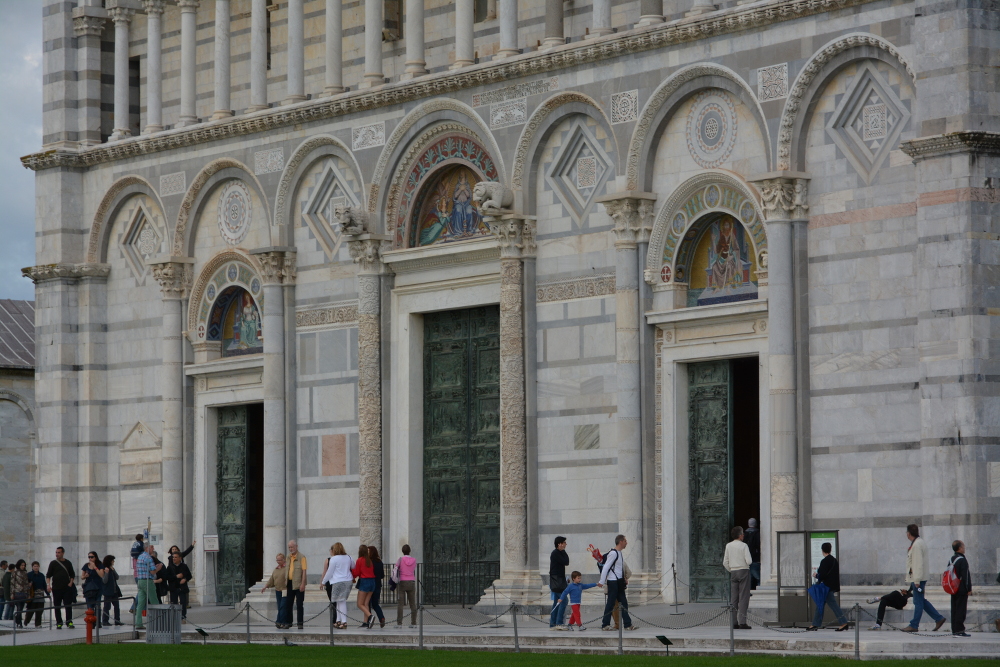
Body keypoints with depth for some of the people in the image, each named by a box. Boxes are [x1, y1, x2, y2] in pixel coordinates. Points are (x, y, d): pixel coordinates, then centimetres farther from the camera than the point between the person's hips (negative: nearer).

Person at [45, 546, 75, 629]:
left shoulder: (68, 563, 10)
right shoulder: (53, 563, 5)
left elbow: (72, 575, 17)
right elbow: (48, 575, 2)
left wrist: (71, 583, 1)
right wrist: (48, 585, -11)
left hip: (67, 588, 0)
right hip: (56, 588, 0)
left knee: (68, 605, -7)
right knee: (57, 606, 2)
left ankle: (69, 622, -4)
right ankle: (59, 623, 8)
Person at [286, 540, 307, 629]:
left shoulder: (301, 557, -8)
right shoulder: (288, 557, 13)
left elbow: (304, 571, -12)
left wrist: (302, 584, -19)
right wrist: (285, 583, 15)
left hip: (298, 584, -6)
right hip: (290, 583, 7)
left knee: (299, 604, -3)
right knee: (288, 604, 9)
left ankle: (300, 623, 1)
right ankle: (289, 622, 20)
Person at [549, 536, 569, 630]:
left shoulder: (559, 553, 19)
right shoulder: (555, 553, -12)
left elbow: (566, 562, 19)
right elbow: (566, 562, -15)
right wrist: (564, 552, -5)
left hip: (559, 579, 11)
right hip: (556, 580, -11)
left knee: (556, 602, 9)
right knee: (563, 600, -15)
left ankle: (553, 624, 9)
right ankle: (559, 623, -18)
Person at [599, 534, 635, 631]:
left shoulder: (619, 554, 14)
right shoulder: (613, 553, -15)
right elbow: (606, 568, -17)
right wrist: (602, 582, -17)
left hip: (619, 582, 10)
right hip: (613, 582, -10)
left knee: (623, 603, 8)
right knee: (610, 603, -4)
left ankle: (627, 624, 9)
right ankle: (605, 624, 2)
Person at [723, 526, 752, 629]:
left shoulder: (728, 546, 6)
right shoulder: (744, 546, -8)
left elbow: (725, 562, 7)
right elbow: (749, 561, -15)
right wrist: (746, 563, 8)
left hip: (733, 572, 5)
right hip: (744, 570, -5)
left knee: (734, 598, 7)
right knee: (743, 597, -5)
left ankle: (734, 622, 4)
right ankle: (742, 622, -10)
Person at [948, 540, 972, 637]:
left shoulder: (951, 559, 11)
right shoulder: (962, 560, -14)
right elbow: (965, 576, -17)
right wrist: (969, 589, -12)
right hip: (962, 589, -8)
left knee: (954, 610, 10)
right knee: (961, 610, -6)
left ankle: (954, 630, 11)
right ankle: (959, 630, -7)